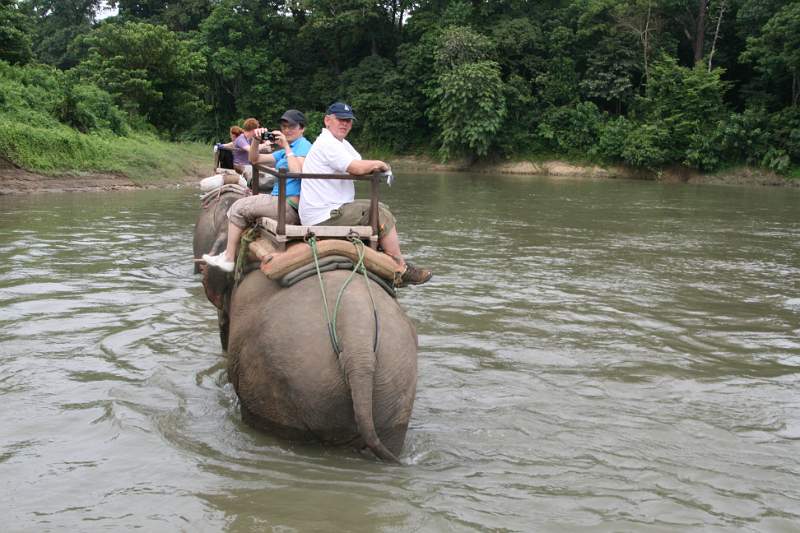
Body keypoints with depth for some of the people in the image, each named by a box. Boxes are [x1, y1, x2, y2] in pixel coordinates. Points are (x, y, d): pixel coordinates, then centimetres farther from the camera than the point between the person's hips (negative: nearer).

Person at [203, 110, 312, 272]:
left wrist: (287, 148, -17)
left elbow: (297, 171, -25)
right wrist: (256, 140, 4)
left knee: (239, 207, -9)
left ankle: (228, 259, -4)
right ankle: (229, 253, 8)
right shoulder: (285, 151, 22)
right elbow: (255, 160, 21)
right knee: (237, 209, 17)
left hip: (291, 205, -11)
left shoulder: (304, 146, -7)